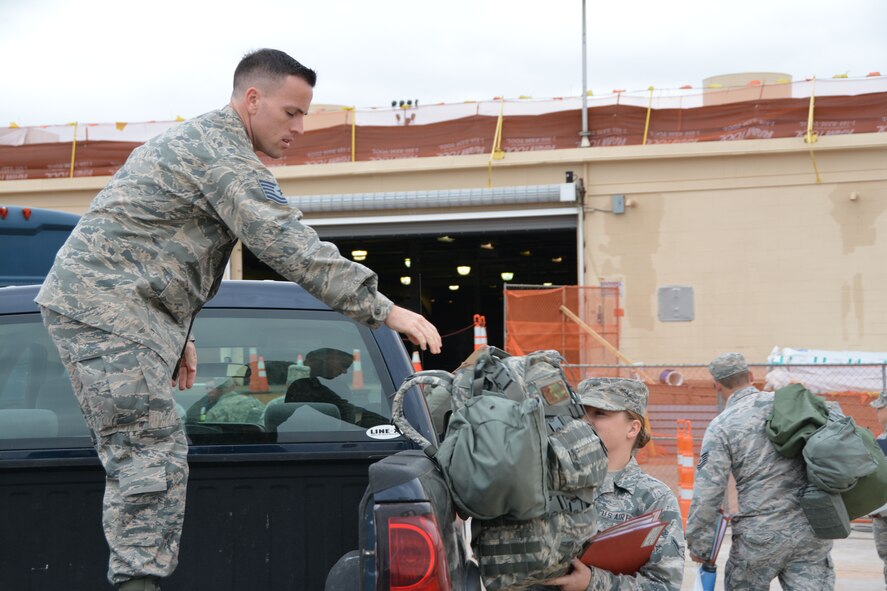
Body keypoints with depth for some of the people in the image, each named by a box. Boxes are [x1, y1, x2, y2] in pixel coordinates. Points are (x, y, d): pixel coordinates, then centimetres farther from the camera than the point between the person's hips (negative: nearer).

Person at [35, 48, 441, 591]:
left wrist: (176, 335, 25)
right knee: (151, 456, -14)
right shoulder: (225, 155, -13)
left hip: (91, 303, 11)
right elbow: (291, 246, -22)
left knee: (146, 457, 10)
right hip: (108, 307, -11)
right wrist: (384, 309, -22)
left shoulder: (197, 141, 22)